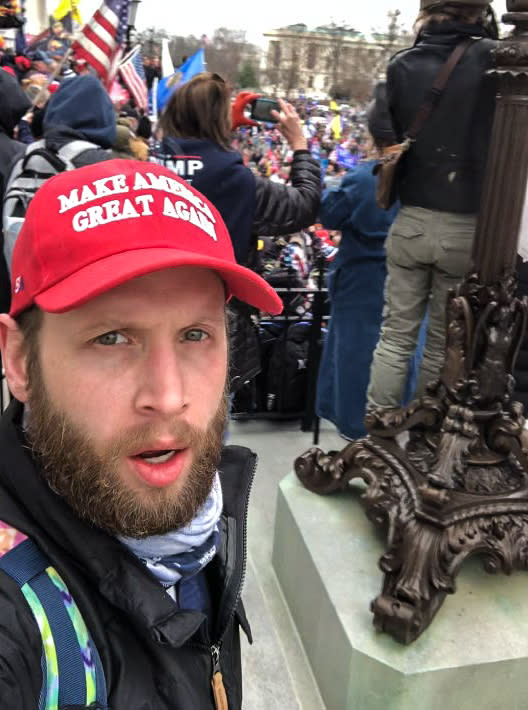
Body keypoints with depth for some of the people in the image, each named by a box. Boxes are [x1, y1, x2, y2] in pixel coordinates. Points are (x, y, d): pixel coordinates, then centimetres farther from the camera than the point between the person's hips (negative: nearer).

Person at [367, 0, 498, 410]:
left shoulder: (402, 65, 0)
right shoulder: (493, 58, -7)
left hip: (411, 221, 2)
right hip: (469, 228, -2)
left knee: (396, 337, 11)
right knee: (443, 346, 11)